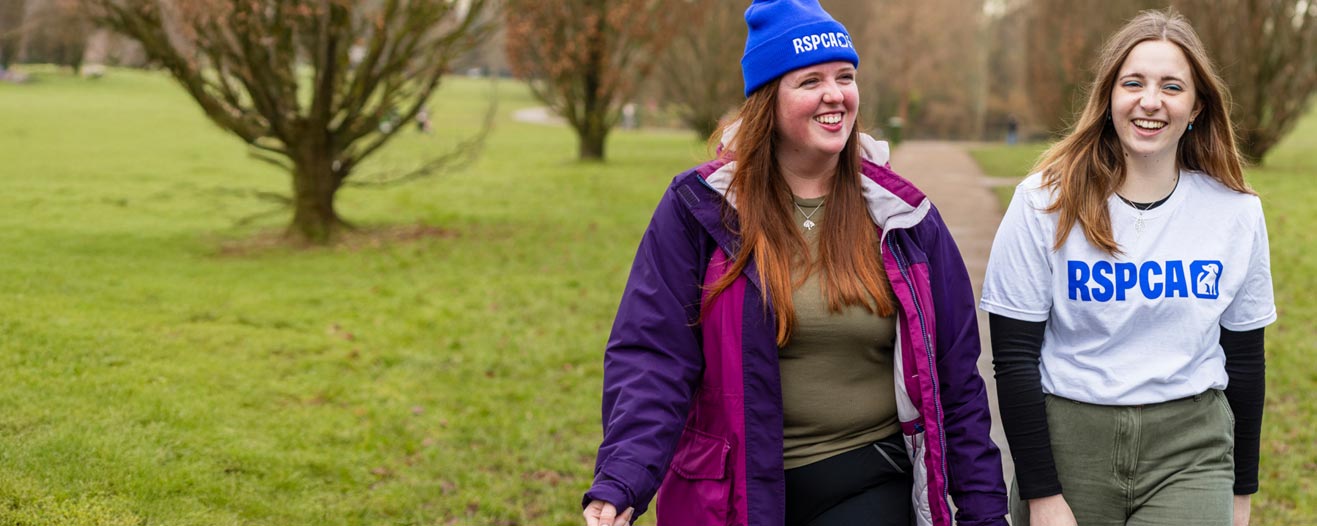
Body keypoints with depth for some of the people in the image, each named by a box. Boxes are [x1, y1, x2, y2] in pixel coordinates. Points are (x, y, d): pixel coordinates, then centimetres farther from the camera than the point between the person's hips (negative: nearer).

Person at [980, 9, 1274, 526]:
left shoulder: (1236, 212, 1)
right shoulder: (1046, 202, -6)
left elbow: (1244, 360, 9)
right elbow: (1013, 357, -7)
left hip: (1189, 454, 1)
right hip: (1068, 445, -1)